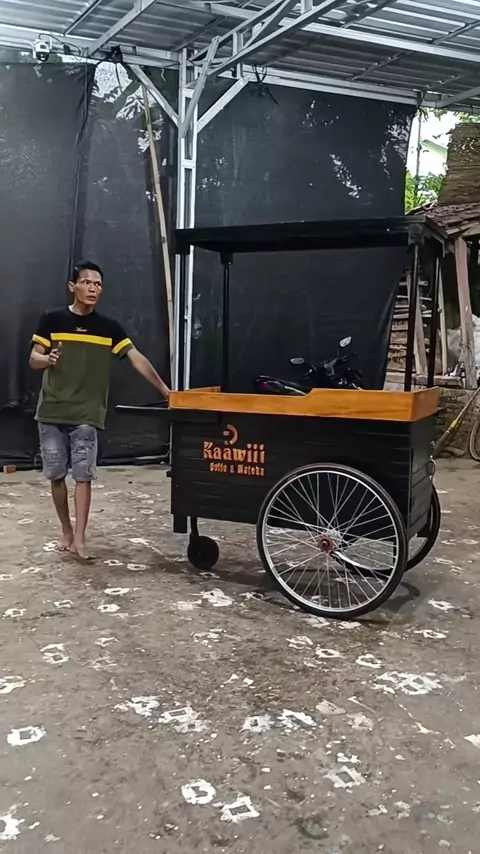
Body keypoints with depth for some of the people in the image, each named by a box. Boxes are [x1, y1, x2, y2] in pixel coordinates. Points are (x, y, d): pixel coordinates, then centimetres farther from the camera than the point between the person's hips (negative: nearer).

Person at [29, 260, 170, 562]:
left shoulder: (109, 327, 2)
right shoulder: (52, 320, 0)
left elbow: (137, 358, -3)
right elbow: (33, 360, 2)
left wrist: (165, 390, -11)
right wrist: (48, 359, -22)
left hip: (87, 415, 0)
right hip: (52, 412, 1)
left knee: (83, 475, -4)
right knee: (56, 475, 7)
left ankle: (80, 538, 1)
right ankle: (66, 532, 24)